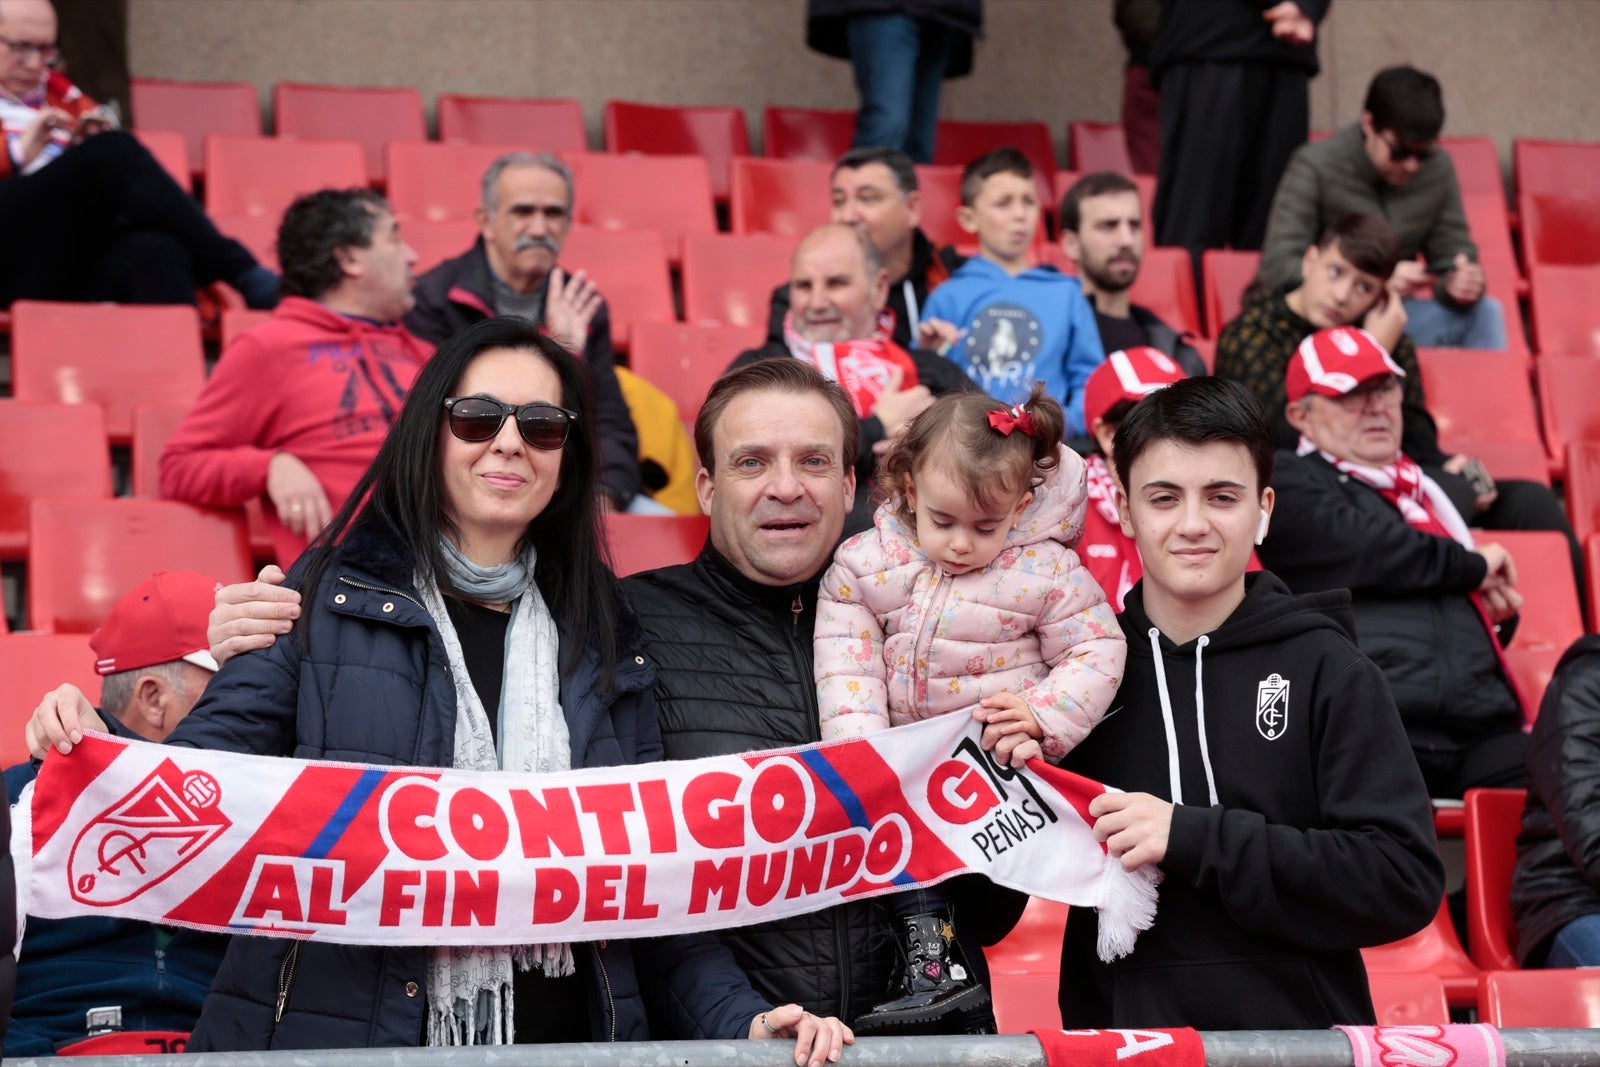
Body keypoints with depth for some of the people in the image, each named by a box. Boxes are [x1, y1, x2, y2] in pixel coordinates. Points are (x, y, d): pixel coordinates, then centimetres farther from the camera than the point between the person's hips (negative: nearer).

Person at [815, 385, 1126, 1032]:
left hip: (997, 750, -3)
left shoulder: (1046, 572, -10)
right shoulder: (868, 562, -3)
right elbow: (846, 659, -5)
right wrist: (859, 739, -16)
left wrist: (1044, 717, -17)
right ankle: (929, 949, -22)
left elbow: (1096, 650, -4)